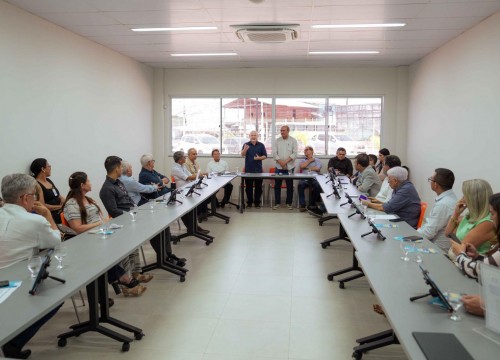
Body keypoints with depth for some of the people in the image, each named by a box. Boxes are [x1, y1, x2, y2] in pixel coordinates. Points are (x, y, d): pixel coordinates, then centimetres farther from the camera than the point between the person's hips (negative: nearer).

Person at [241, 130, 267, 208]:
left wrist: (259, 158, -15)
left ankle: (257, 202, 12)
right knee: (248, 187, 4)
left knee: (258, 187, 3)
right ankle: (249, 202, 13)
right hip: (248, 170, 0)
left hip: (258, 170, 1)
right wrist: (245, 149, -33)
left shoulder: (261, 145, 5)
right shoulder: (246, 144, 2)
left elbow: (265, 156, 6)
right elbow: (242, 155, -12)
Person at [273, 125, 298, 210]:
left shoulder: (293, 140, 1)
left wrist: (286, 161, -15)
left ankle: (289, 203, 14)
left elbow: (294, 153, -6)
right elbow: (275, 153, 2)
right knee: (277, 185, 2)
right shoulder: (277, 140, 7)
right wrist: (280, 162, -13)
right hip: (279, 167, 2)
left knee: (290, 186, 4)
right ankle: (277, 203, 11)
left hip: (289, 167, -1)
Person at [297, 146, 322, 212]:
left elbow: (317, 168, 2)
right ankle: (302, 205, -29)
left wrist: (307, 168, 9)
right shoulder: (302, 160, 28)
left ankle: (312, 204, -19)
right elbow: (302, 166, 3)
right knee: (300, 185, -34)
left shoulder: (317, 160, 22)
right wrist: (310, 160, 12)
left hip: (314, 178, -1)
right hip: (304, 178, 1)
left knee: (318, 186, -35)